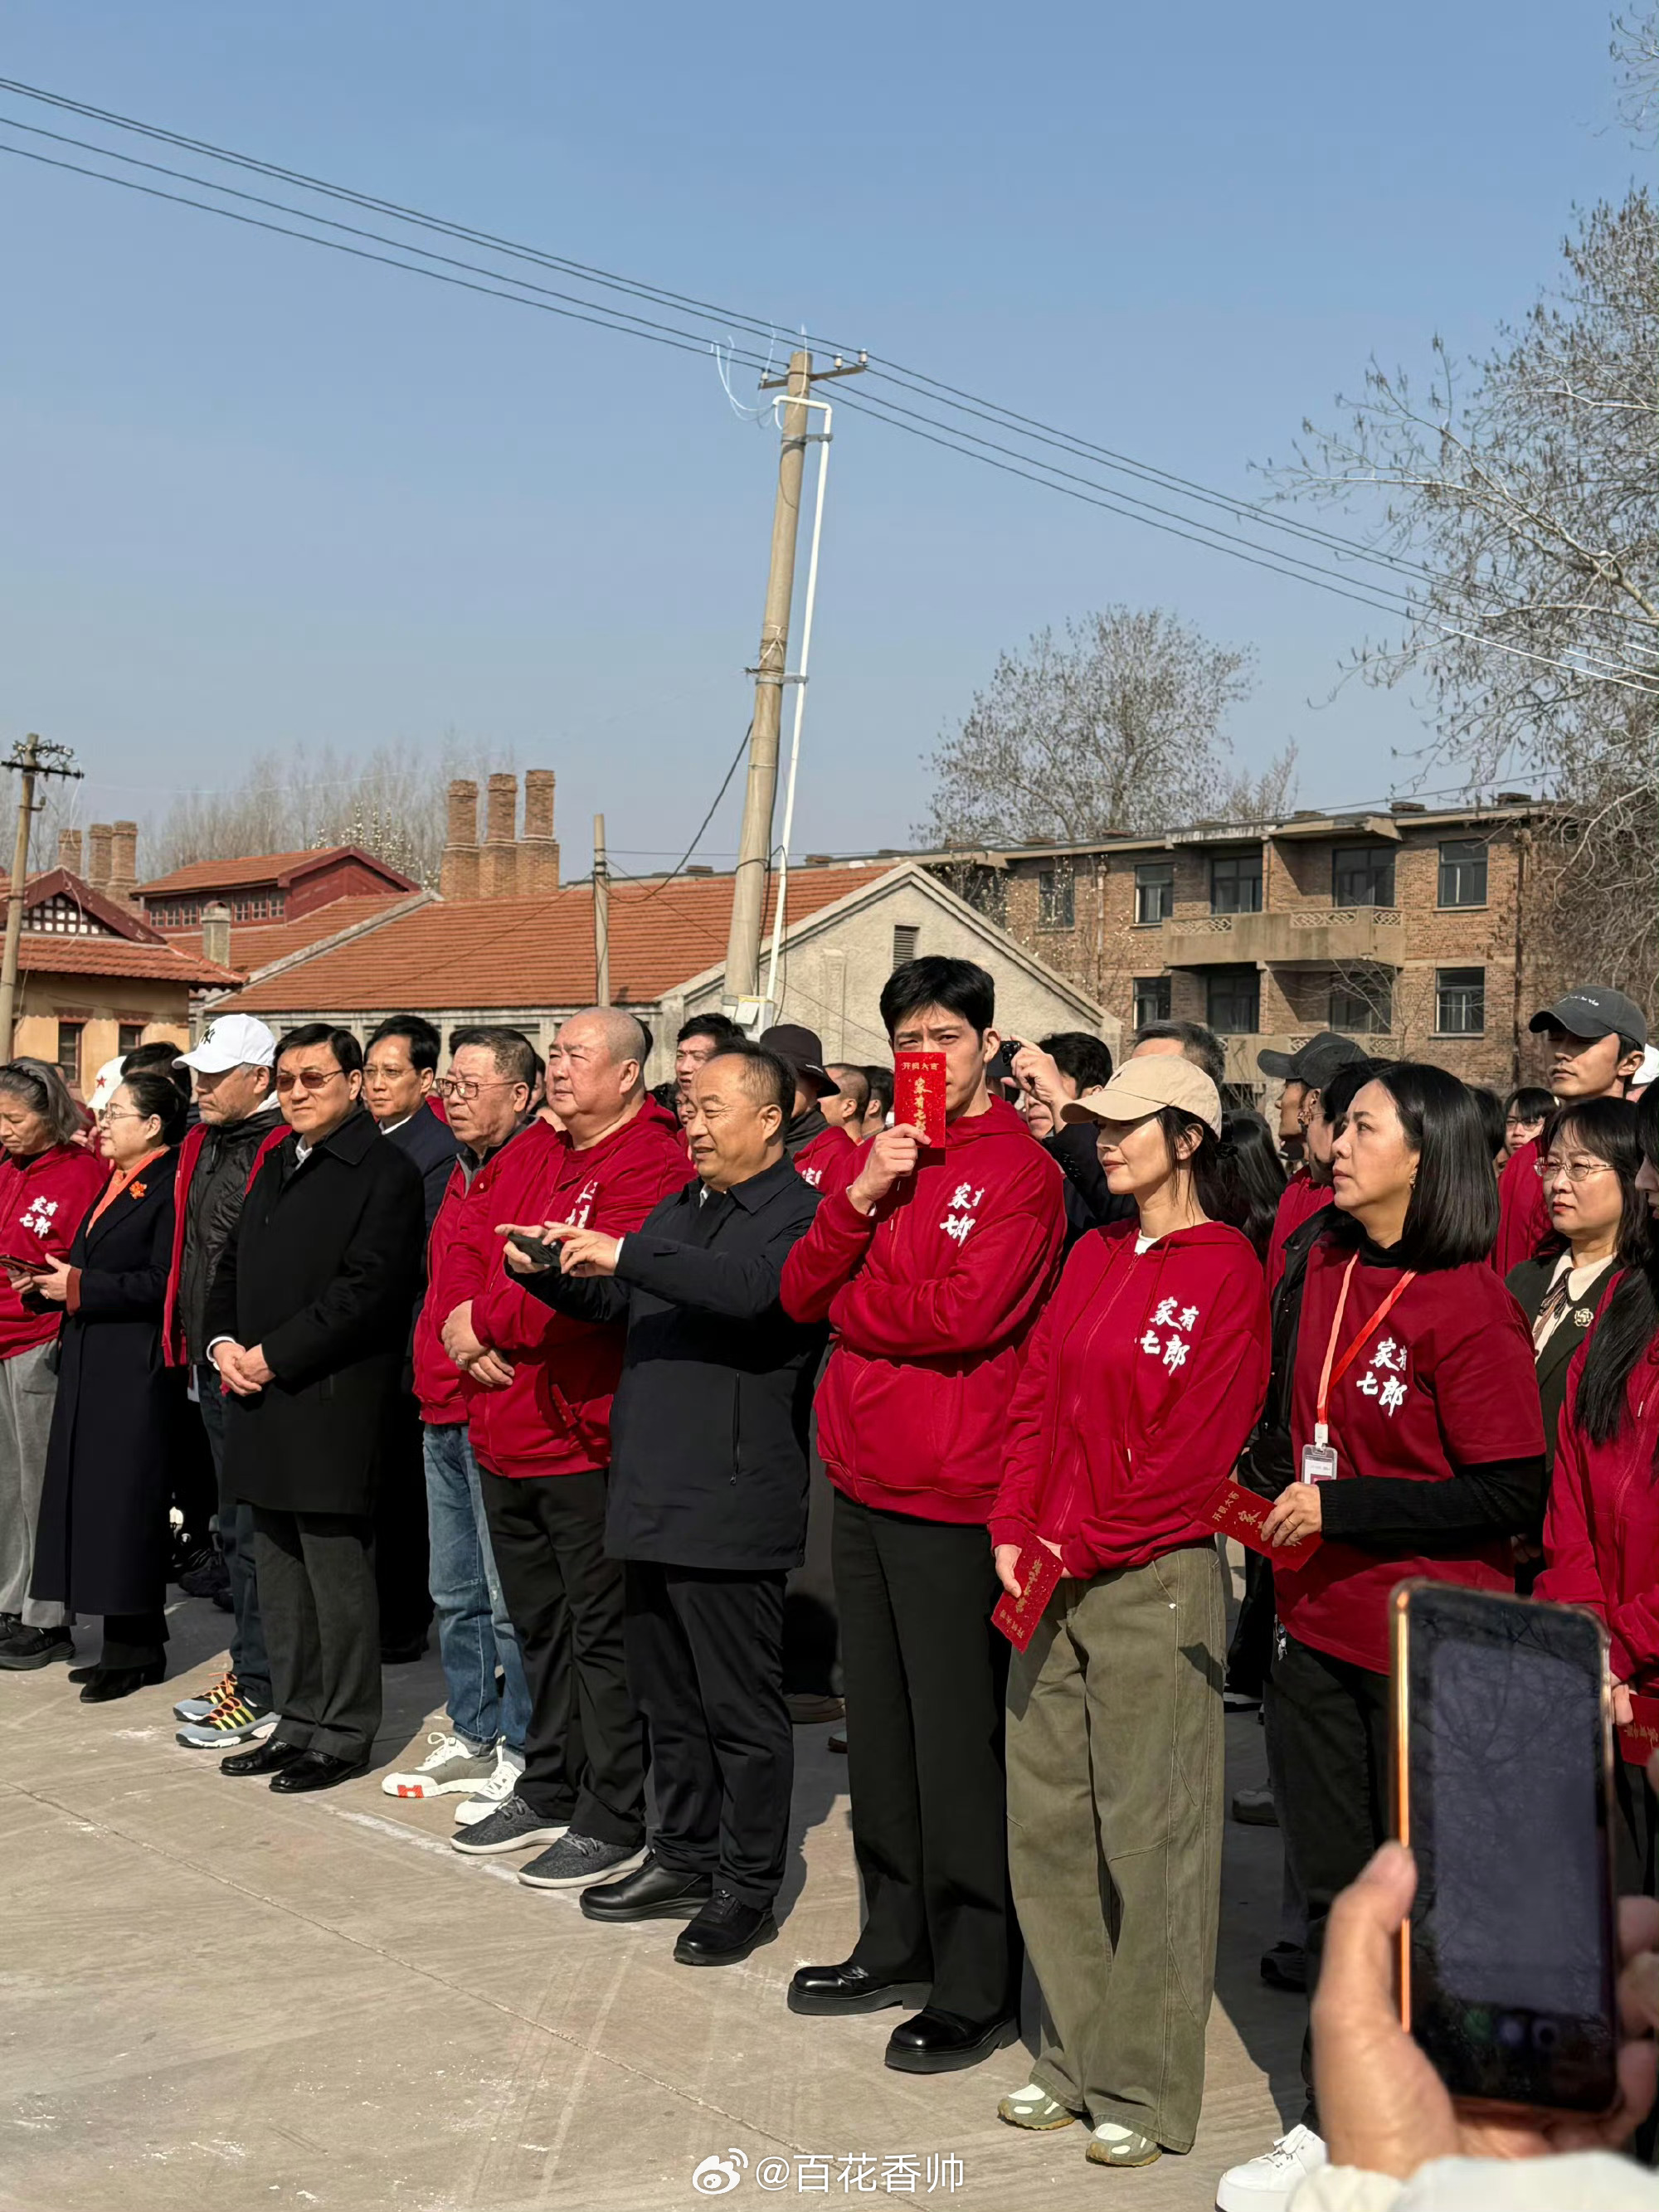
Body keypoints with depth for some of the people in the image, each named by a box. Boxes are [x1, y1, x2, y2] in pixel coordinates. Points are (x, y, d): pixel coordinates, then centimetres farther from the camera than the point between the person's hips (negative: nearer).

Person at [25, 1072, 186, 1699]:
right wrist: (46, 1284, 1)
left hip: (133, 1368, -9)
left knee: (123, 1502, -3)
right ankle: (126, 1641, 18)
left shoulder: (169, 1188, -13)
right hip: (90, 1363, 9)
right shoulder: (115, 1183, 16)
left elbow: (162, 1284, -21)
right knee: (94, 1499, 11)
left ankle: (134, 1650, 6)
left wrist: (77, 1287, -17)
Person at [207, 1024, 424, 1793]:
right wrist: (224, 1342, 2)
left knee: (338, 1573, -2)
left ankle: (344, 1734, 8)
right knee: (280, 1575, 14)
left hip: (330, 1405, -8)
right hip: (261, 1401, 8)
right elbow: (232, 1265, 21)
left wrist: (275, 1354, -16)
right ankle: (298, 1722, 25)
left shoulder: (384, 1171, -9)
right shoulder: (275, 1166, 18)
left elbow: (369, 1288, -18)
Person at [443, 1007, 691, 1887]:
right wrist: (470, 1330, -8)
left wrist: (483, 1321, -12)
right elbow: (469, 1250, 12)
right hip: (505, 1430, 9)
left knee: (601, 1631, 1)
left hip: (585, 1435, -9)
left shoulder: (652, 1165, -16)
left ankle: (612, 1821, 12)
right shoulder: (529, 1153, 13)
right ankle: (548, 1790, 35)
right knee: (540, 1623, 20)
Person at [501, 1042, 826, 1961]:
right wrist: (550, 1271, 3)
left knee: (739, 1706, 1)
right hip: (656, 1495, 9)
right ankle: (684, 1858, 31)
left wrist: (624, 1255, -28)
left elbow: (753, 1290, -29)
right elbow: (616, 1300, 23)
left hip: (732, 1503, -9)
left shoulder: (799, 1214, -10)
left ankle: (747, 1889, 12)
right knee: (668, 1696, 18)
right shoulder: (679, 1209, 17)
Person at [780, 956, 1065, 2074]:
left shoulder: (1020, 1170, -9)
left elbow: (965, 1314, -21)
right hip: (865, 1483, 8)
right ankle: (899, 1944, 30)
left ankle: (977, 1989, 10)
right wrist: (860, 1198, -11)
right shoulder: (886, 1158, 13)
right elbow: (803, 1293, 6)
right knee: (880, 1729, 16)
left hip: (951, 1498, -7)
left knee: (958, 1746, -1)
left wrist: (852, 1302, -6)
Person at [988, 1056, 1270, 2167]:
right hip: (1052, 1578, 7)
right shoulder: (1094, 1258, 13)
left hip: (1156, 1582, -7)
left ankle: (1145, 2088, 14)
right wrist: (1017, 1531, -1)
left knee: (1148, 1836, 2)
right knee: (1046, 1822, 11)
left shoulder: (1226, 1270, -8)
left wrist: (1087, 1547, -13)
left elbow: (1198, 1445, -13)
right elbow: (1038, 1398, 11)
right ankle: (1077, 2056, 25)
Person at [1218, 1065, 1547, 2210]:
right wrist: (1291, 1549, 12)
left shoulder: (1471, 1306, -17)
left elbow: (1513, 1493, -18)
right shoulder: (1329, 1266, 5)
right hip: (1322, 1630, 7)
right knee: (1336, 1887, 16)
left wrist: (1346, 1506, -20)